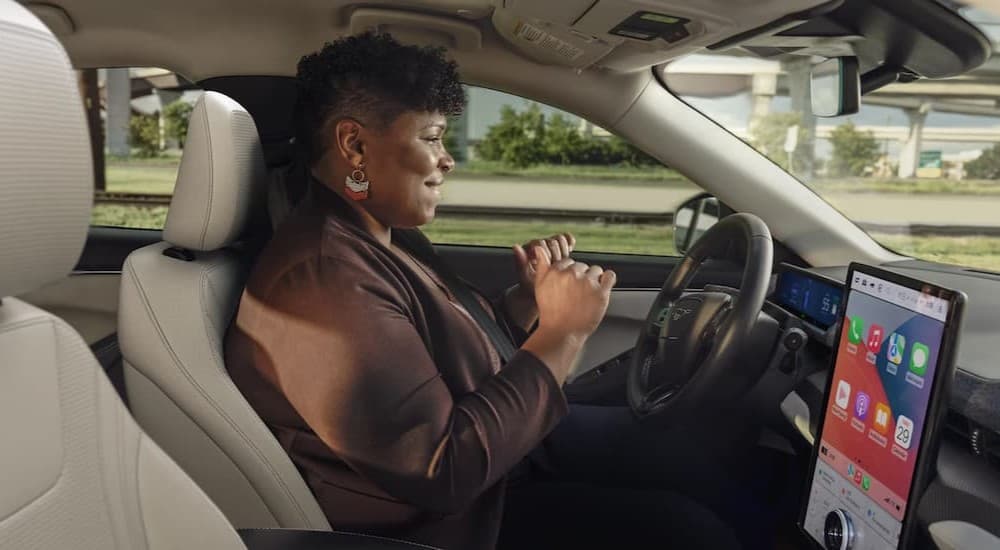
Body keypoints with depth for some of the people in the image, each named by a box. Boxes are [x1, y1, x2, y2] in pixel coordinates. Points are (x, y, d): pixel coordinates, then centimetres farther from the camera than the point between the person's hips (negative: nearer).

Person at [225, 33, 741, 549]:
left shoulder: (390, 236, 6)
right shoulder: (323, 278, -27)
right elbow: (447, 471, -29)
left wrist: (530, 295, -6)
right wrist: (562, 332, -24)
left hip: (496, 473, 9)